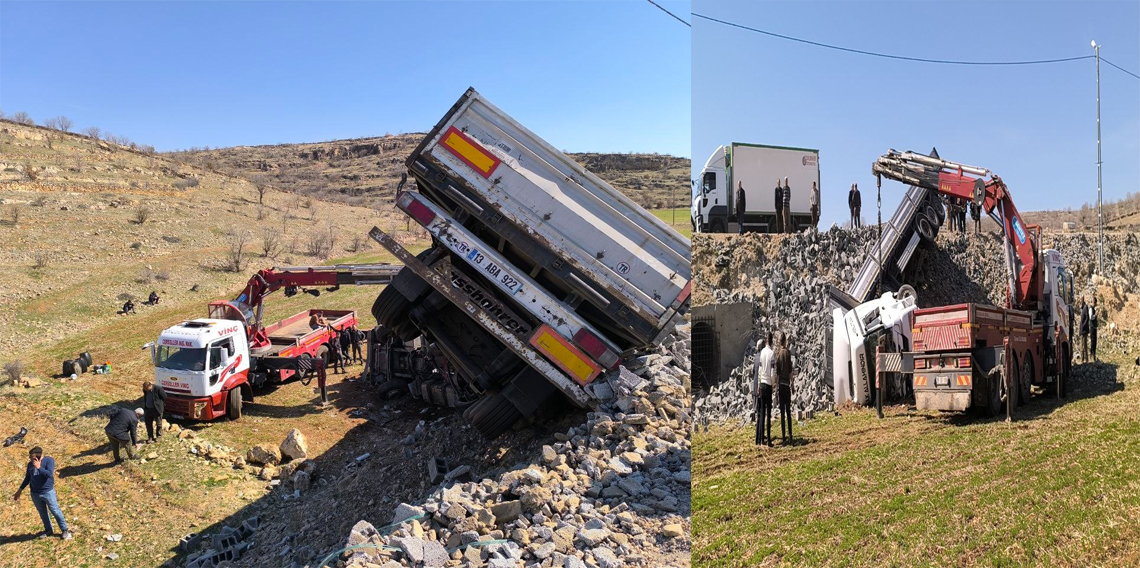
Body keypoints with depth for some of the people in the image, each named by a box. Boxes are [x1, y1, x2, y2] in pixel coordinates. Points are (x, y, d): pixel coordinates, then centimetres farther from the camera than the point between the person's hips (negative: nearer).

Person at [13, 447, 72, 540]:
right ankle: (48, 531, 31)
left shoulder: (49, 460, -14)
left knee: (55, 511, 0)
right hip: (35, 494, 5)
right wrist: (20, 490, 16)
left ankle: (65, 530, 10)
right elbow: (27, 478, 14)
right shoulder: (30, 464, 1)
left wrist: (39, 467, -29)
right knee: (42, 513, 16)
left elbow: (49, 474, -25)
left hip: (48, 492, -5)